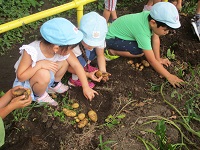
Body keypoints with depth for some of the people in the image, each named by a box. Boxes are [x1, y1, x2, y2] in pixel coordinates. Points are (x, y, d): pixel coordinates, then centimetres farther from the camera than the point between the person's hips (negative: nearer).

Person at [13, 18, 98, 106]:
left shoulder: (62, 48, -23)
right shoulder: (31, 52, -36)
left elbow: (76, 65, -15)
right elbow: (20, 77, -30)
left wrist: (86, 87, -14)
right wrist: (39, 64, -41)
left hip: (46, 79, 5)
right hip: (27, 82, -5)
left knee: (65, 60, -16)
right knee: (43, 74, -37)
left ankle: (55, 84, 10)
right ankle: (40, 96, -4)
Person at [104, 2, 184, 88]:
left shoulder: (152, 16, -18)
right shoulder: (143, 32, -37)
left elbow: (155, 38, -4)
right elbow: (152, 61, -32)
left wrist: (159, 59, -5)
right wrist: (169, 76, -27)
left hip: (119, 31, 8)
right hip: (111, 39, -8)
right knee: (141, 52, -23)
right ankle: (112, 52, -8)